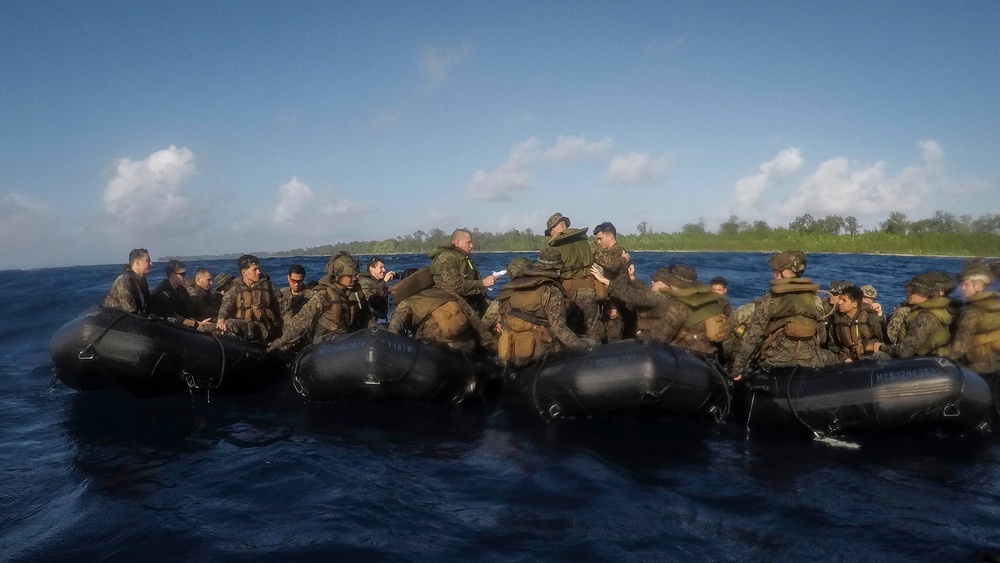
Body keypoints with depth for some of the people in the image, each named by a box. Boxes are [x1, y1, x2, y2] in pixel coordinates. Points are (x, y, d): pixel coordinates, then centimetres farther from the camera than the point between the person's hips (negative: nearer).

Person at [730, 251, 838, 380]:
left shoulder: (771, 300, -8)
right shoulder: (815, 299, 3)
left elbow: (752, 336, -9)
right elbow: (820, 332, 10)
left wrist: (737, 370, -5)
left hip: (775, 363, -3)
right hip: (809, 363, 3)